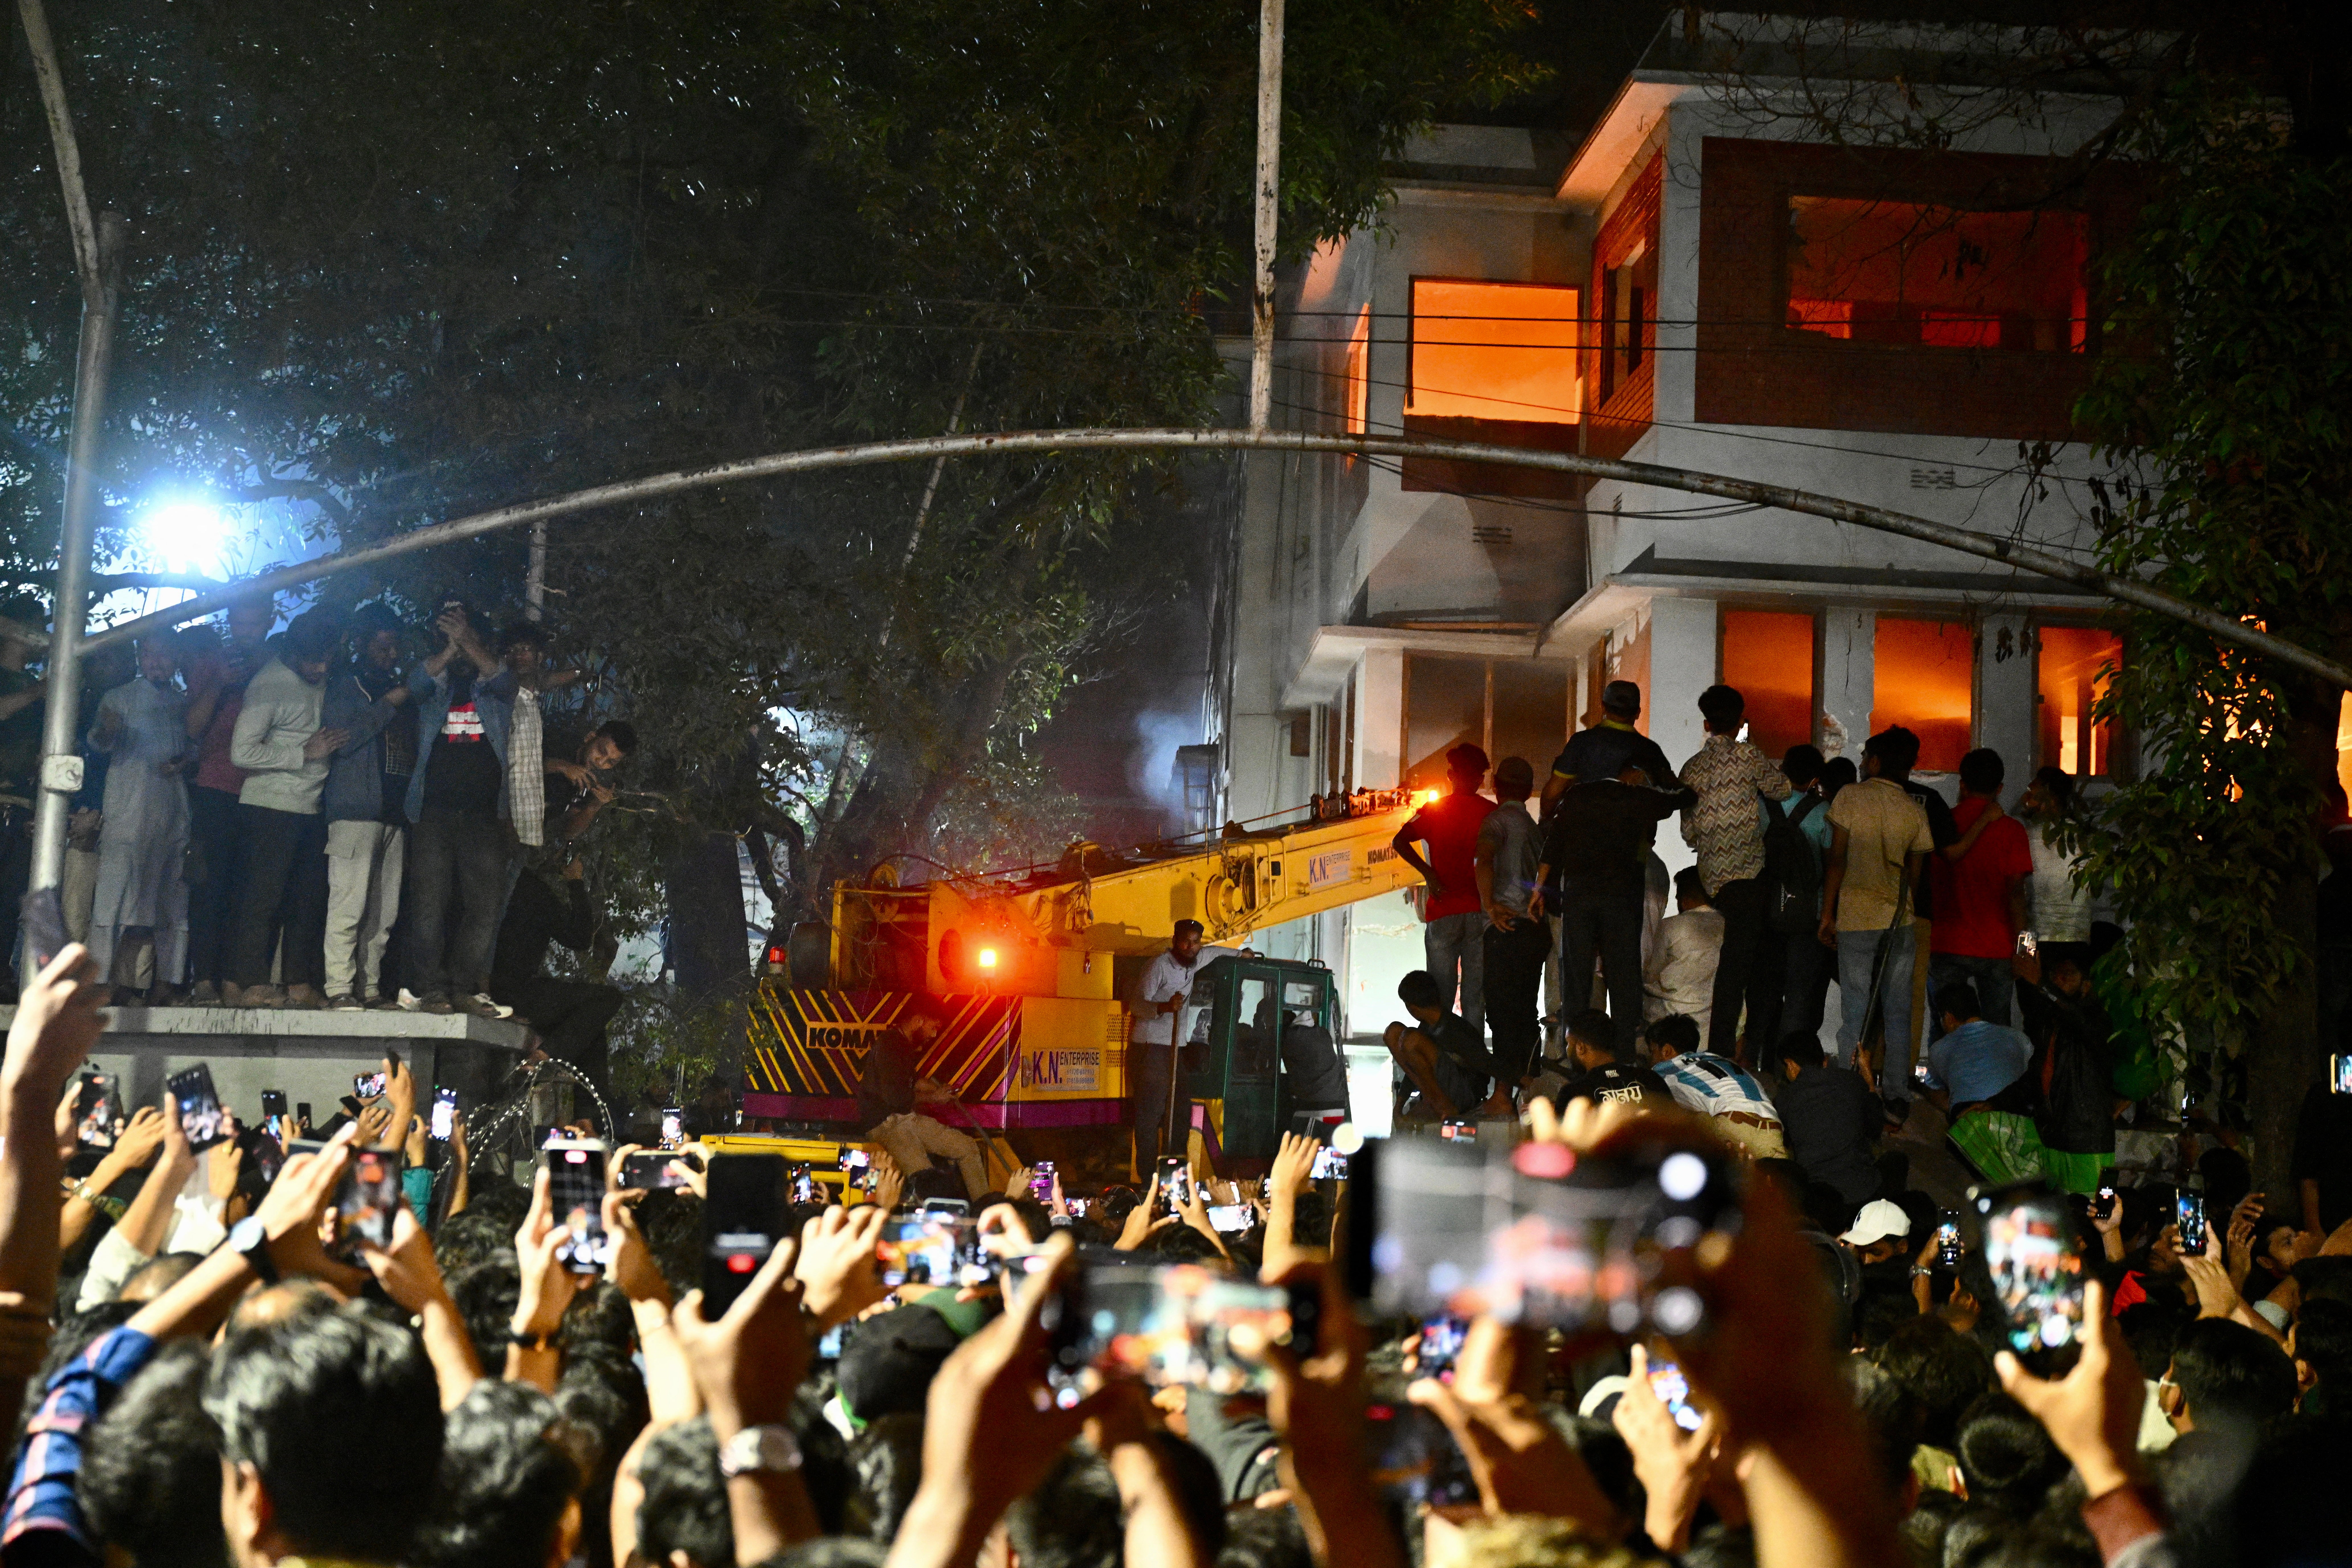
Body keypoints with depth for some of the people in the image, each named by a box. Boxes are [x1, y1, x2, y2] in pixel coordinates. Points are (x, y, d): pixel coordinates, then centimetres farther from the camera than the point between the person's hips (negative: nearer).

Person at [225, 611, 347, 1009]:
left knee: (309, 899, 6)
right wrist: (305, 754, -15)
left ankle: (302, 984, 10)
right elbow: (243, 752, -18)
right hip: (271, 807, -8)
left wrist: (329, 744, 9)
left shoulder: (320, 679, 10)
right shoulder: (270, 684, -14)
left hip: (309, 808, 8)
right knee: (265, 895, -8)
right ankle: (247, 984, -6)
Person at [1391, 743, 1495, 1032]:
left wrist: (1428, 872, -7)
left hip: (1443, 911, 0)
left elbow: (1399, 842, -6)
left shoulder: (1435, 810, 3)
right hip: (1481, 912, 0)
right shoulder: (1493, 813, 2)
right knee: (1476, 995, 5)